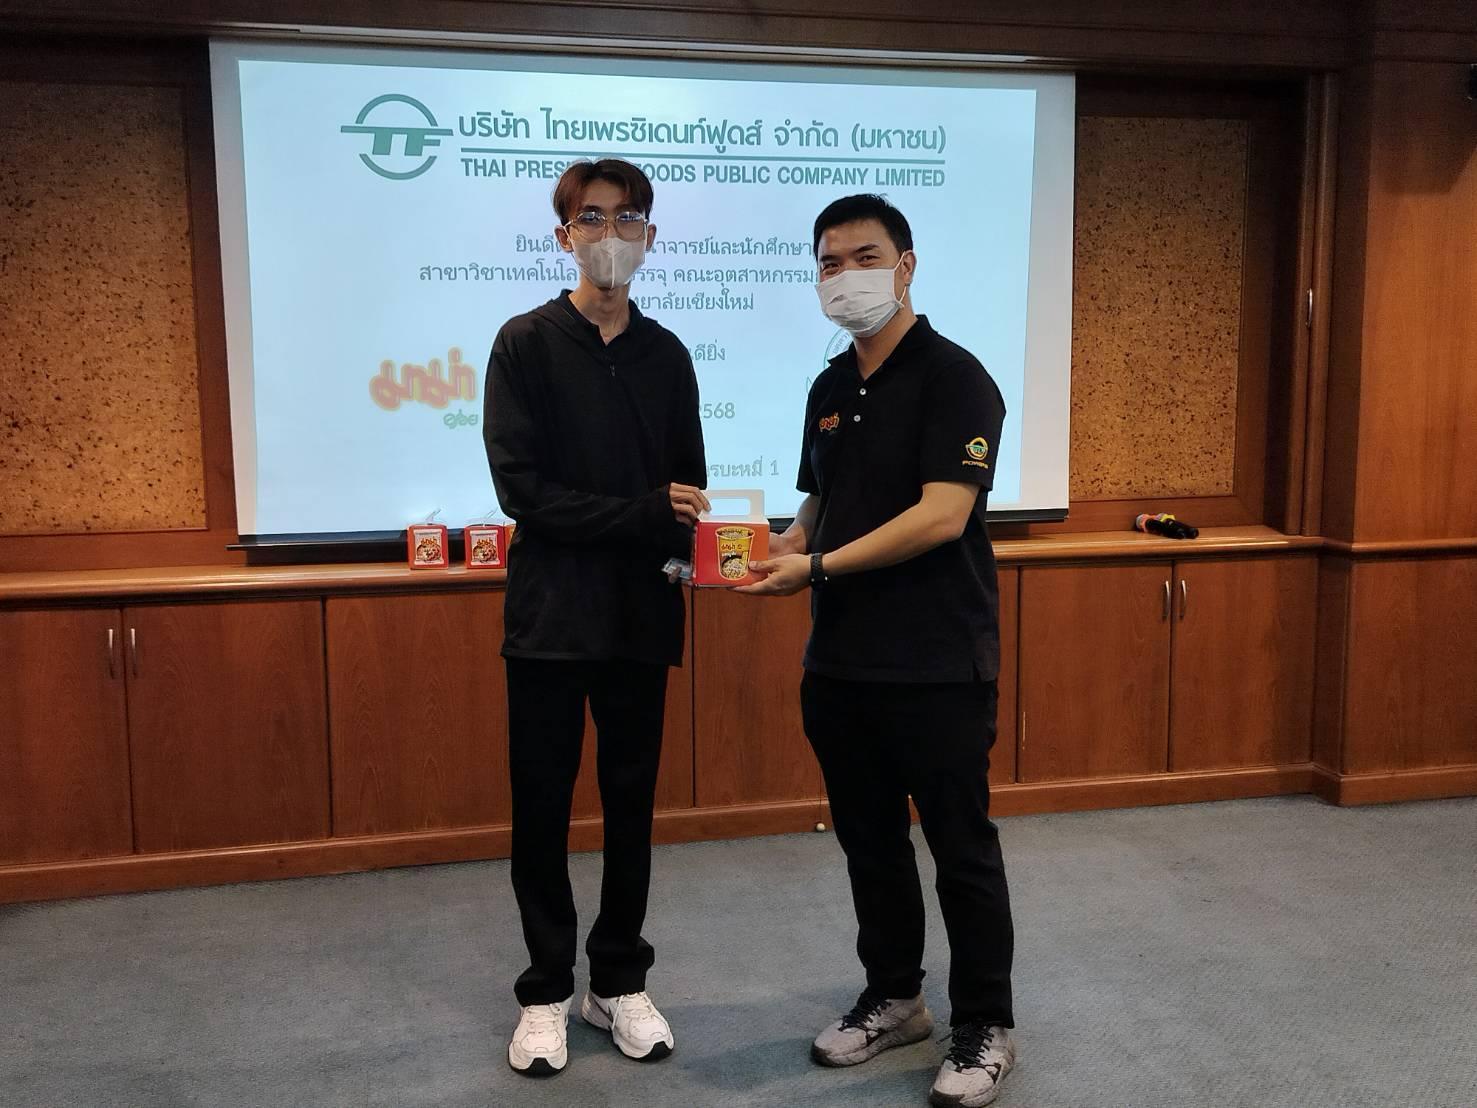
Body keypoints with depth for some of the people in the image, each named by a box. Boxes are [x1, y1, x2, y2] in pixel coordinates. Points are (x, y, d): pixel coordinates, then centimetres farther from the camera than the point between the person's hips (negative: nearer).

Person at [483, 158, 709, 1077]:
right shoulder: (526, 344, -2)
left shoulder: (667, 355, 10)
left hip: (641, 614, 3)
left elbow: (687, 487, 9)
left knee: (633, 803, 10)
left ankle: (621, 982, 26)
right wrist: (644, 513, -18)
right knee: (543, 806, 6)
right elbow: (522, 487, -12)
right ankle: (548, 991, 23)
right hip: (551, 613, -3)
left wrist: (690, 543, -12)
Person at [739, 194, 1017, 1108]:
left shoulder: (953, 378, -11)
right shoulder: (830, 389, 13)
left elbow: (941, 516, -20)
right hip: (841, 661, 7)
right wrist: (777, 550, -1)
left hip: (937, 665, -7)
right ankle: (894, 999, 34)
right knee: (870, 841, 16)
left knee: (962, 849, 5)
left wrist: (819, 568, -20)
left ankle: (985, 1029, 21)